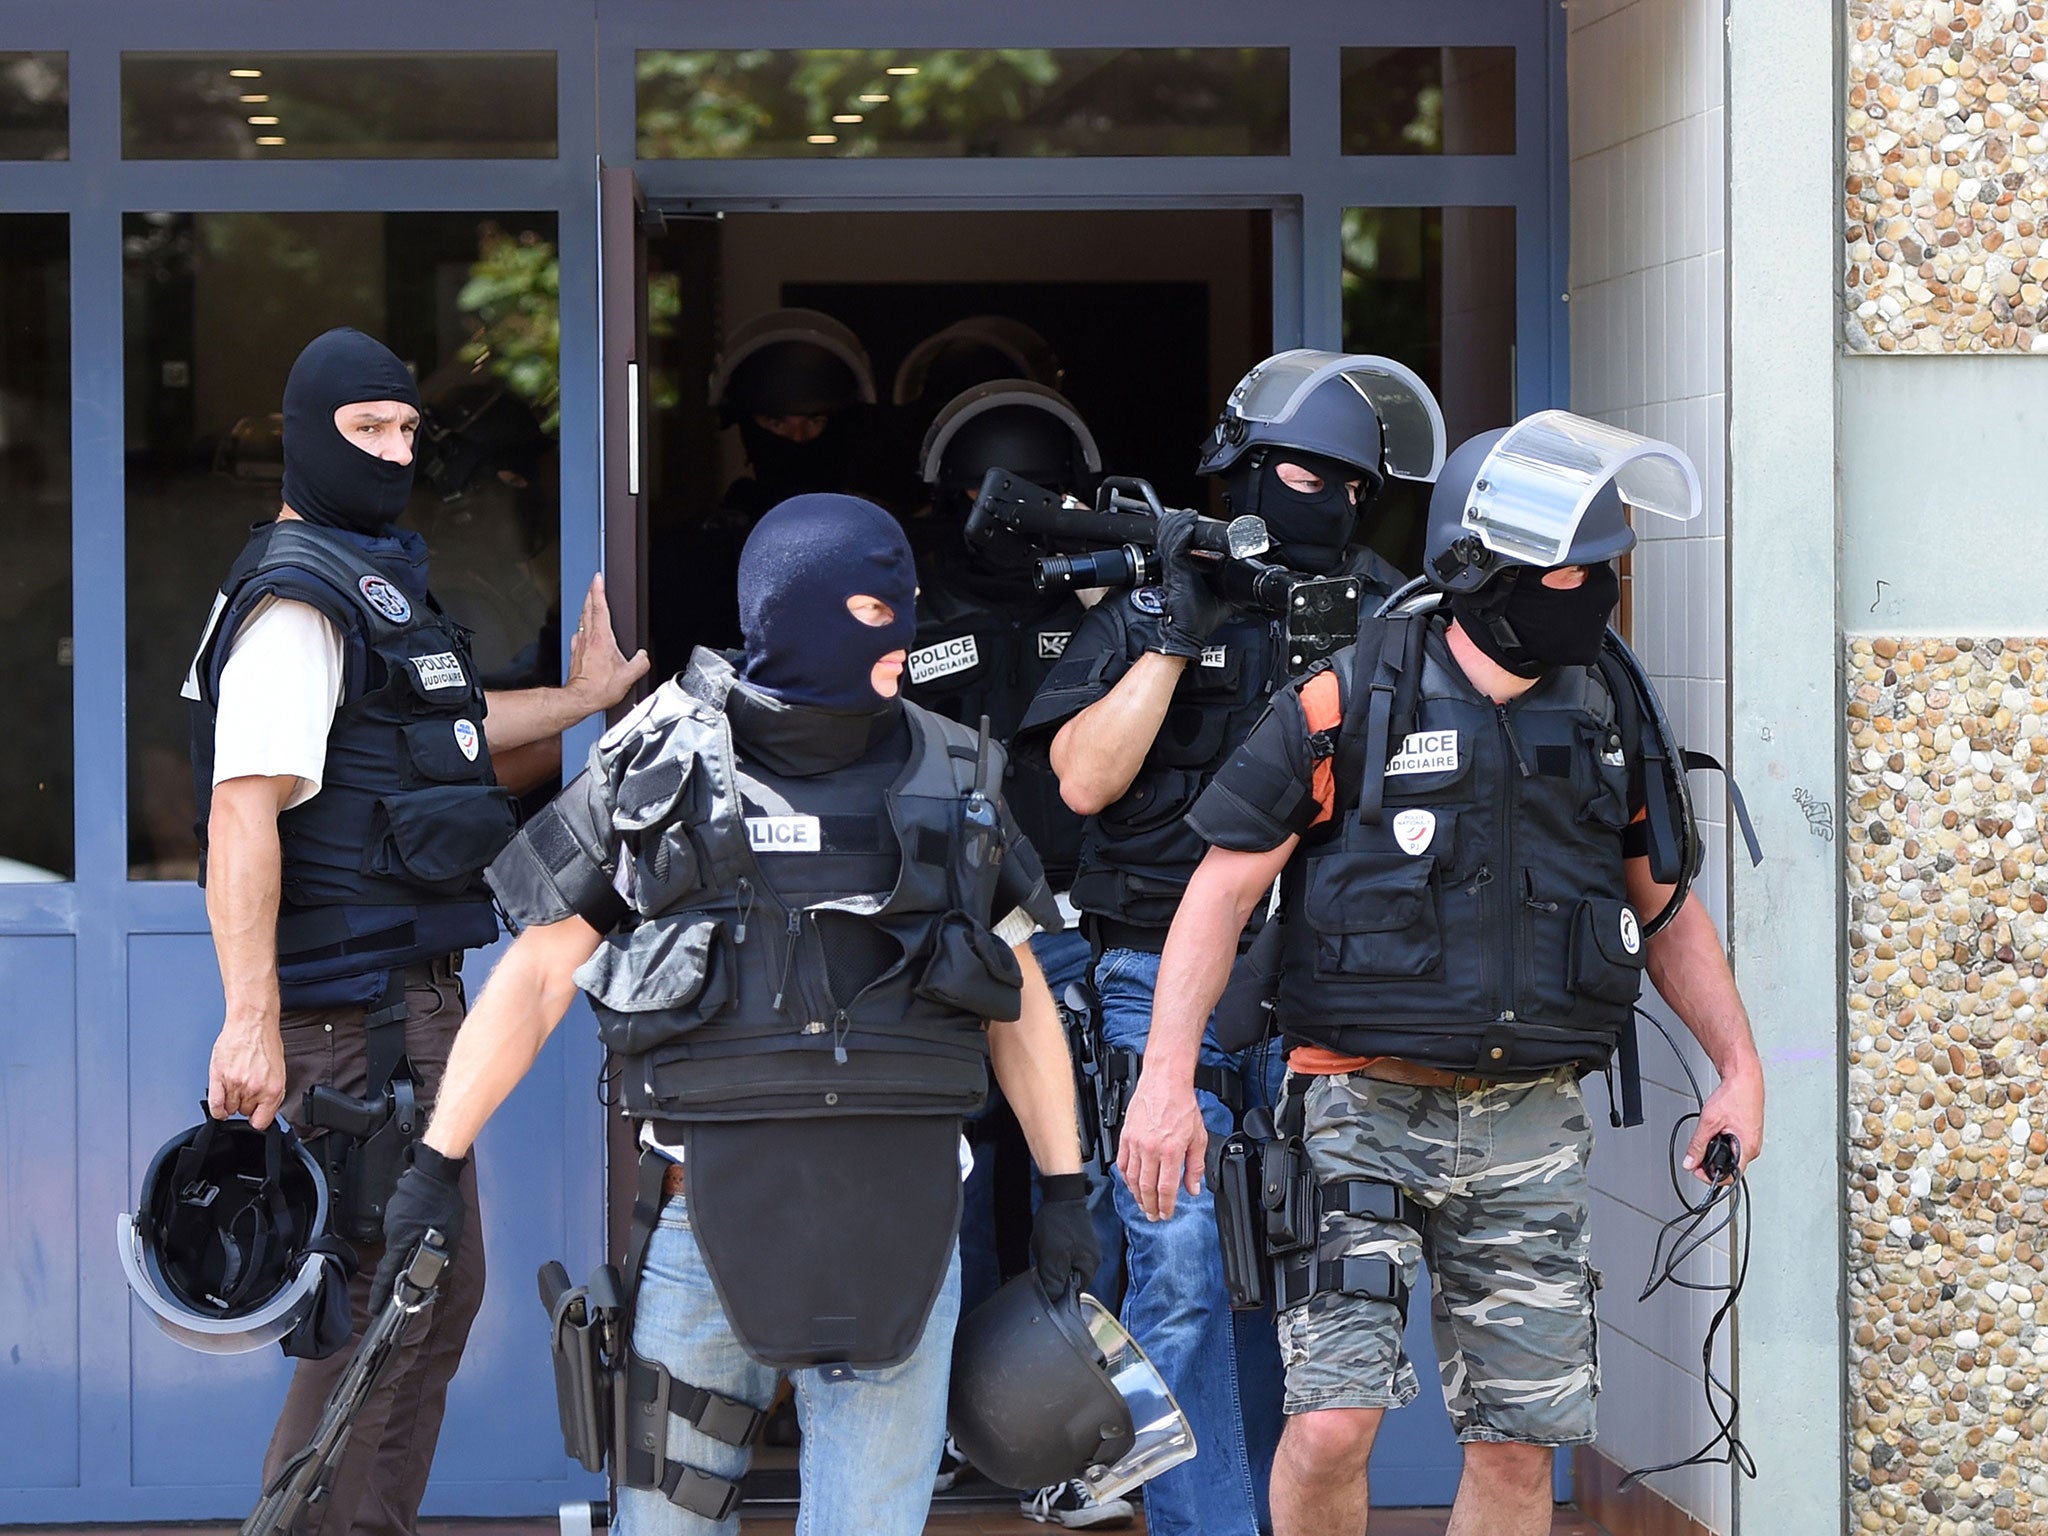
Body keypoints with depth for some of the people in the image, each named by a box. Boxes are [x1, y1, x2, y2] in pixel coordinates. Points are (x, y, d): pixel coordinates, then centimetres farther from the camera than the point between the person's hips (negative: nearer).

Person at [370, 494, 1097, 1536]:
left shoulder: (955, 779, 10)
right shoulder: (659, 769, 3)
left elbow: (1019, 996, 16)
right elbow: (537, 974, 4)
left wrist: (1064, 1188, 12)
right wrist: (436, 1165, 0)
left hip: (896, 1236, 1)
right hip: (708, 1212, -1)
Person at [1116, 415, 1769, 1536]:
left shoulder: (1608, 714, 8)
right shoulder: (1349, 703, -7)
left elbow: (1665, 907, 20)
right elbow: (1222, 889, -6)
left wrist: (1740, 1065, 10)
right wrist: (1167, 1077, -14)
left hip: (1530, 1133, 4)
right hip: (1365, 1113, -4)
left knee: (1517, 1446, 3)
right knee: (1331, 1426, -15)